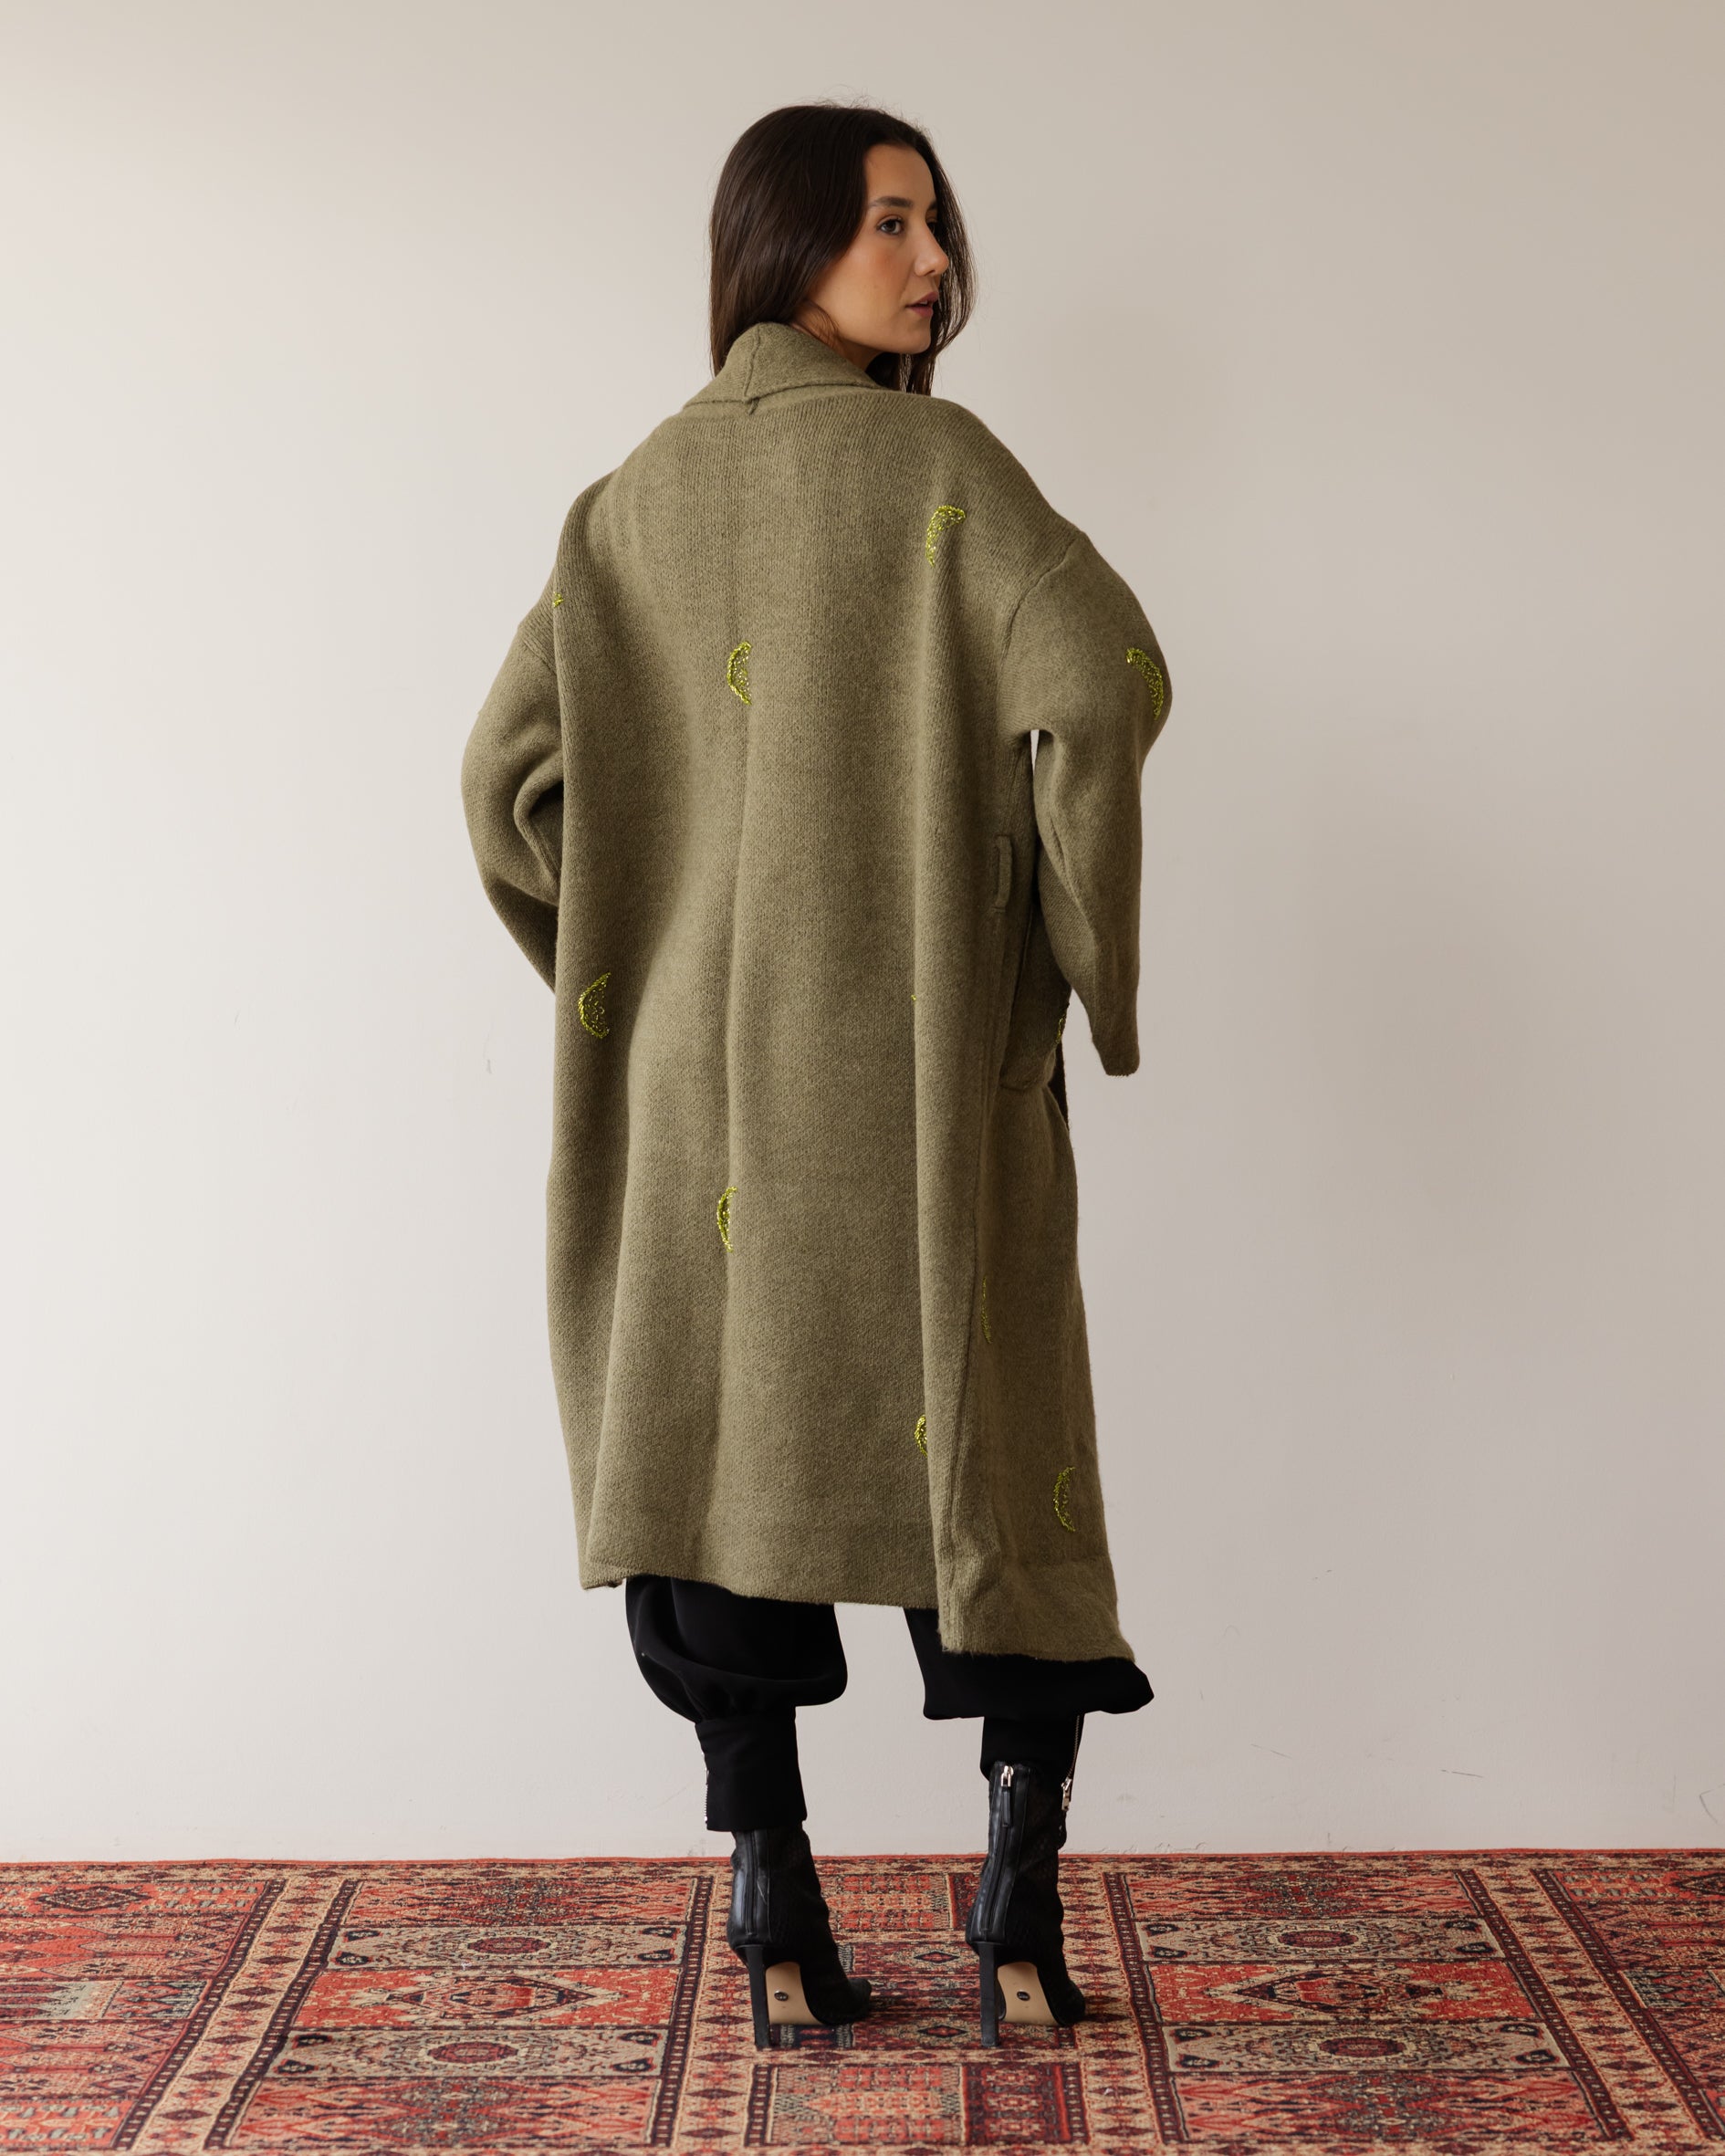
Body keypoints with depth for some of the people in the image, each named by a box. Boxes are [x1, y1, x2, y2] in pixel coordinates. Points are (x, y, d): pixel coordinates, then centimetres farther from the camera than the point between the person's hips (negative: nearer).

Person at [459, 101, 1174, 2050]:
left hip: (703, 1070, 4)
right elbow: (1102, 682, -20)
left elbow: (510, 772, 6)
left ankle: (773, 1895, 12)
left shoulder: (635, 497, 9)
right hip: (922, 1067, -4)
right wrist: (1074, 935, -6)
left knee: (735, 1449, 10)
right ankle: (1018, 1881, 4)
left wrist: (646, 969, 14)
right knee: (987, 1451, 8)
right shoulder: (934, 464, -6)